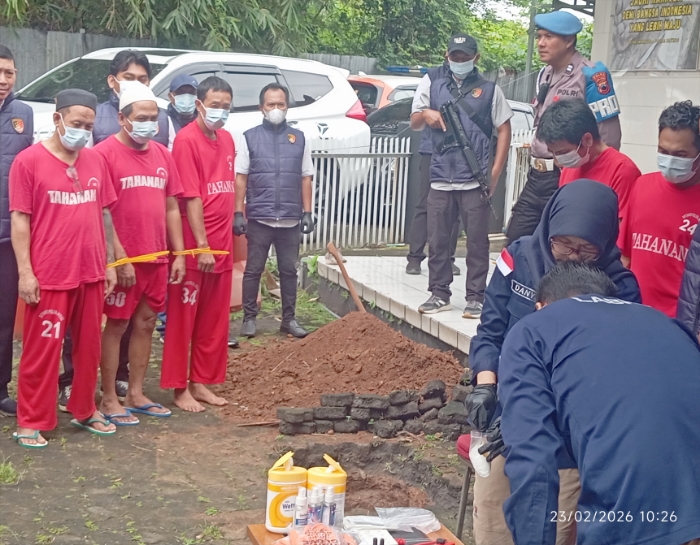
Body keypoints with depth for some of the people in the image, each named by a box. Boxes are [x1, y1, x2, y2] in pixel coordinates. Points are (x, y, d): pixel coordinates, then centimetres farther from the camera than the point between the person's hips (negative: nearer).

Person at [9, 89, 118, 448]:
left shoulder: (96, 161, 7)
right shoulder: (28, 161, -7)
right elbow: (20, 219, -7)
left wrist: (109, 263, 12)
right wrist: (25, 272, -11)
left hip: (91, 273, 5)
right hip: (48, 276, -5)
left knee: (89, 347, 14)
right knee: (42, 351, 2)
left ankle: (84, 410, 29)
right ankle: (31, 421, 13)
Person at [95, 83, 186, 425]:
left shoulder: (162, 154, 10)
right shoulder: (105, 153, -10)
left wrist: (179, 253, 9)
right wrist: (119, 257, -16)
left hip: (157, 257, 7)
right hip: (125, 259, -6)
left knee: (146, 324, 12)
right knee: (117, 325, 2)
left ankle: (136, 394, 23)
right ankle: (108, 399, 12)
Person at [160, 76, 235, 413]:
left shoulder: (227, 139, 10)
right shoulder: (187, 140, -13)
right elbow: (191, 197, -17)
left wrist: (225, 241, 14)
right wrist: (202, 245, -19)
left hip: (222, 246, 8)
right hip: (194, 247, -8)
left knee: (214, 321, 13)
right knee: (183, 319, 3)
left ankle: (201, 382, 24)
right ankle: (179, 388, 11)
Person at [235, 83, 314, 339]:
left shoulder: (299, 138, 9)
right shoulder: (250, 137, 3)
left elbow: (306, 179, 10)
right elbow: (240, 178, 1)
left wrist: (307, 213, 4)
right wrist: (238, 213, -5)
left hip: (290, 219, 2)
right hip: (259, 218, -2)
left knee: (289, 271, 9)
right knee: (253, 270, 5)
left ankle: (289, 319, 19)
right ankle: (249, 318, 15)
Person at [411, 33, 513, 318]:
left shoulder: (489, 88, 6)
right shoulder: (431, 81, 10)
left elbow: (504, 129, 6)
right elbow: (414, 123, 12)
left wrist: (495, 172, -3)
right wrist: (425, 114, -12)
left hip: (475, 179, -2)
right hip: (440, 177, 2)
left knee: (477, 240, 0)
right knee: (437, 239, 7)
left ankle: (476, 297, 7)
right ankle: (439, 293, 18)